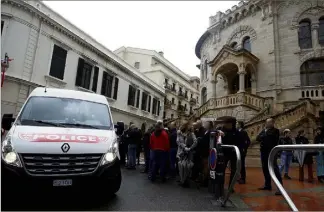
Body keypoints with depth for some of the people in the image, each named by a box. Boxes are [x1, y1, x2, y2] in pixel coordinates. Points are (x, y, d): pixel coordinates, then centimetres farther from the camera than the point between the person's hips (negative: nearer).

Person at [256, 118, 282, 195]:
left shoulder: (275, 131, -3)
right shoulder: (263, 130, 14)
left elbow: (268, 136, -19)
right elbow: (257, 138, 2)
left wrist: (262, 137, -3)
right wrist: (264, 135, -13)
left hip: (271, 151, -7)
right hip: (264, 151, 7)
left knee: (275, 169, -11)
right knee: (265, 169, 12)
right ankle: (268, 185, 24)